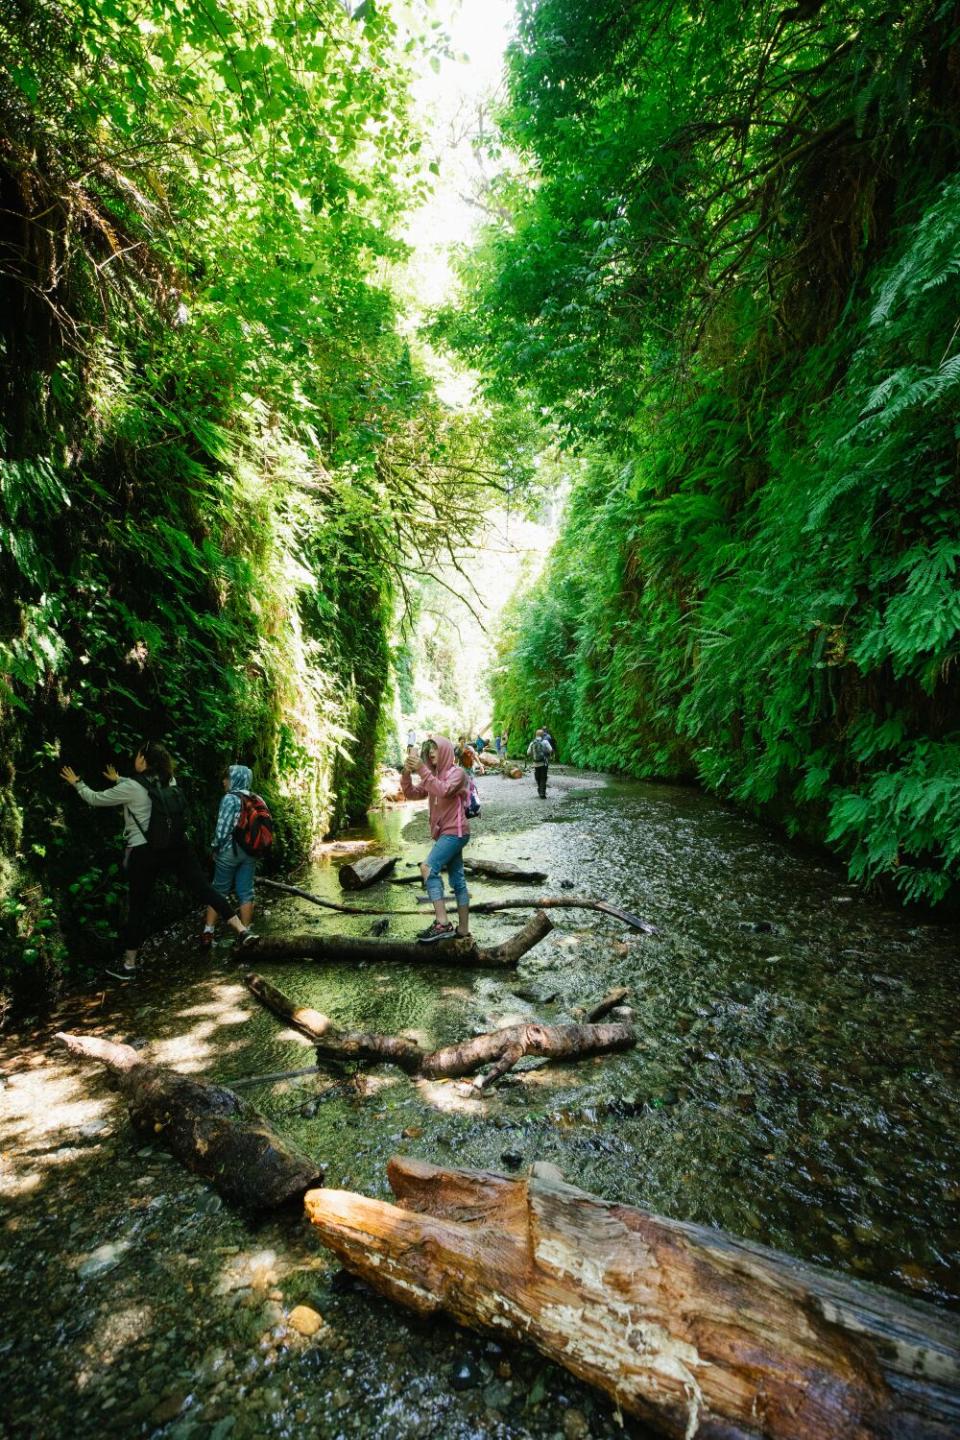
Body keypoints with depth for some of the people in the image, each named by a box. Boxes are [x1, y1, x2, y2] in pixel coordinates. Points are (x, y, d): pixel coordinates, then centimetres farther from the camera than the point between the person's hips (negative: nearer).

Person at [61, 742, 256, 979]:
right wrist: (118, 780, 38)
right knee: (203, 888, 0)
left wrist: (77, 784, 22)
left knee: (138, 907, 9)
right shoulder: (168, 780, 6)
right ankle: (242, 930, -8)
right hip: (176, 846, 4)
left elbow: (95, 799, 5)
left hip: (144, 852, -3)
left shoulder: (130, 788, -9)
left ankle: (128, 965, 23)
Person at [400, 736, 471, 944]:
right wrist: (407, 772, -10)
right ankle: (463, 930, 15)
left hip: (455, 832, -8)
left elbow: (443, 791, -27)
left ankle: (442, 923, -24)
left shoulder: (457, 772, -7)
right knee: (458, 881, 10)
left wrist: (421, 770, -30)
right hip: (445, 833, 8)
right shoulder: (435, 775, 16)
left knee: (428, 868, -22)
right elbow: (412, 794, 7)